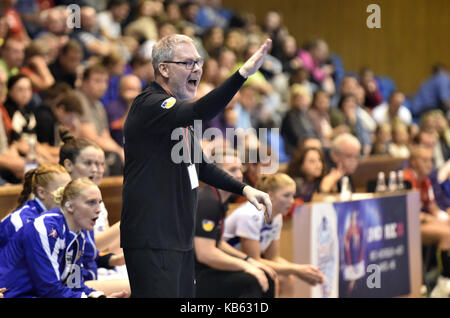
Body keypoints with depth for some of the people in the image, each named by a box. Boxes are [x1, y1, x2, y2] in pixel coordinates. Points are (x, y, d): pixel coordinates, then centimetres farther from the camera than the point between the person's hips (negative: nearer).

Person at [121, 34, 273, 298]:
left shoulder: (178, 111, 18)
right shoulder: (149, 106, -14)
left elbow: (198, 164, 27)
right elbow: (198, 112, -33)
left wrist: (244, 188, 15)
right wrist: (243, 73, -41)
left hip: (180, 239, 10)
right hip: (152, 240, -10)